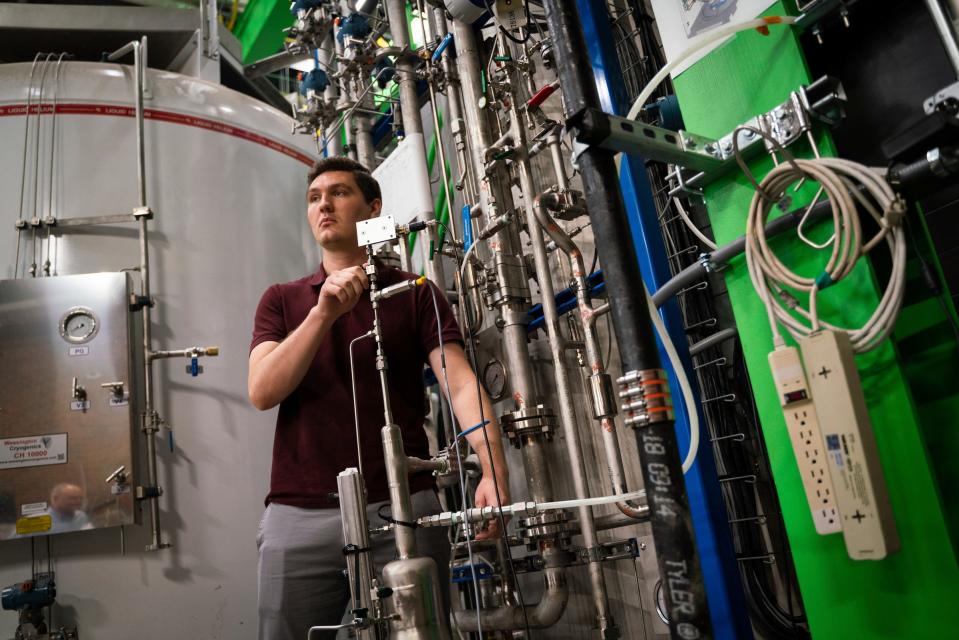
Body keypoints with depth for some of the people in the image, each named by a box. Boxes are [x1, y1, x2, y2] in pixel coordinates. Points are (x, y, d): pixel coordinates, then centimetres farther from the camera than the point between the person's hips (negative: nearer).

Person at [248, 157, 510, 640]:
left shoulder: (415, 294, 7)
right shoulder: (281, 300, 14)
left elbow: (460, 382, -6)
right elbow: (262, 392, -1)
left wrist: (494, 470, -22)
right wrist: (323, 313, -13)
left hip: (402, 509, -1)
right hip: (298, 515, 2)